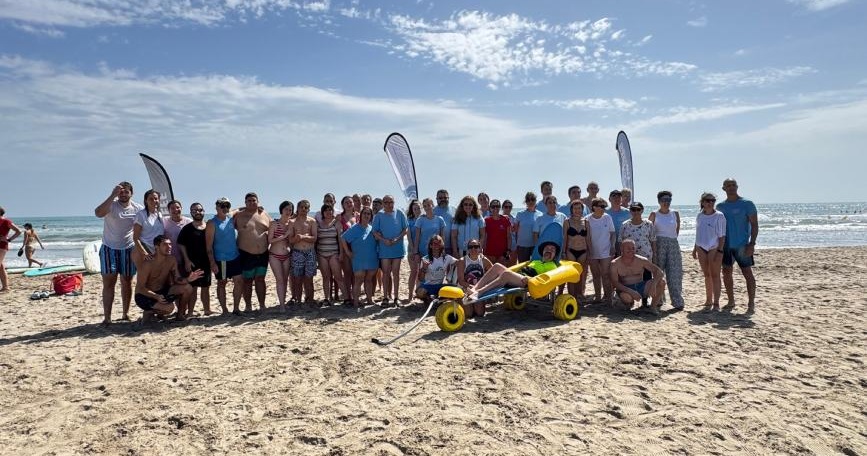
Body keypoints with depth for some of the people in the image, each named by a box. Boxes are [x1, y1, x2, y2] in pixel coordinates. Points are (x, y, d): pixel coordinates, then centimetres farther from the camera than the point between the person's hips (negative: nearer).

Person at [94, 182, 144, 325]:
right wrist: (113, 195, -33)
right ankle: (107, 317, -2)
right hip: (109, 249, -2)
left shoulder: (138, 209, 0)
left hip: (129, 249, 3)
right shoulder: (111, 205, -9)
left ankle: (125, 314, 21)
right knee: (108, 283, -3)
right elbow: (98, 213, -31)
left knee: (127, 282, 10)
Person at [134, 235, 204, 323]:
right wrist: (156, 296, -37)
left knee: (187, 288, -13)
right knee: (169, 307, -31)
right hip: (144, 296, -7)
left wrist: (188, 279, -24)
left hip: (162, 291, 7)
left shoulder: (171, 259, -4)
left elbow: (177, 279, -2)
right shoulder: (148, 264, -23)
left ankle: (180, 315, 5)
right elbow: (140, 287, -22)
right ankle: (150, 312, 0)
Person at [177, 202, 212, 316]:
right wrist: (187, 260, -12)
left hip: (206, 262, 3)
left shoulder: (209, 227, 8)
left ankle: (207, 310, 20)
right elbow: (181, 245, -4)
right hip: (191, 263, -3)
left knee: (206, 287, 11)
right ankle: (190, 312, 2)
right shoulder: (187, 228, -1)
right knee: (192, 288, -3)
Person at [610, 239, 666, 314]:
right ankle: (629, 303, 1)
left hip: (641, 287, 3)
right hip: (626, 289, -2)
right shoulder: (615, 264, -9)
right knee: (626, 297, -39)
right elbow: (615, 283, -16)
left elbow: (659, 272, -10)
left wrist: (653, 284, -30)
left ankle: (653, 306, -2)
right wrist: (631, 291, -30)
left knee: (661, 281, -20)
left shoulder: (641, 260, -6)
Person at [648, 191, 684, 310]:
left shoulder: (675, 214, 8)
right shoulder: (654, 214, 1)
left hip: (673, 245, 2)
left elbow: (678, 228, 18)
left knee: (675, 273, -3)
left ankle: (677, 301, 0)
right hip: (658, 245, -2)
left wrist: (673, 238, 12)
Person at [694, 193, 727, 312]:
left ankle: (716, 303, 3)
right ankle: (708, 301, 22)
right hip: (702, 248, 5)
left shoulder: (719, 216, -8)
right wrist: (695, 248, 14)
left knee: (715, 275, -2)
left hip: (714, 248, -5)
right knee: (707, 275, 12)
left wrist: (720, 251, -15)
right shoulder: (699, 216, 7)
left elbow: (722, 235, -9)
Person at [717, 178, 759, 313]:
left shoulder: (747, 204, -4)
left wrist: (752, 243, -15)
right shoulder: (720, 206, 10)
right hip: (726, 245, 5)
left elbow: (754, 224, -7)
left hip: (741, 245, -5)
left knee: (747, 273, -1)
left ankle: (751, 303, 3)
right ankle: (731, 302, 18)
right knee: (726, 273, 7)